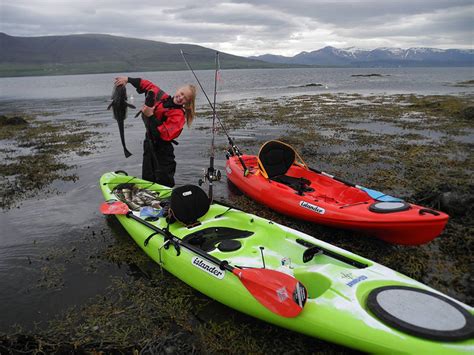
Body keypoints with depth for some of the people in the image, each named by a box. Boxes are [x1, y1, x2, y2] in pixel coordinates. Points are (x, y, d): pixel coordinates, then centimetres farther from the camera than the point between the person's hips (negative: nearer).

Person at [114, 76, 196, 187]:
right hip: (149, 145, 7)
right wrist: (128, 79, 9)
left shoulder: (179, 115, -19)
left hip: (162, 152, -7)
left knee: (165, 184, -6)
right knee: (147, 180, 15)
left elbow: (164, 134, -29)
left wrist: (150, 116, -28)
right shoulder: (162, 97, 0)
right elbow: (147, 85, 17)